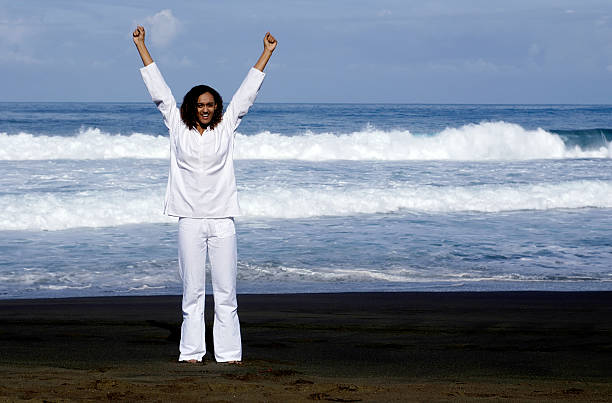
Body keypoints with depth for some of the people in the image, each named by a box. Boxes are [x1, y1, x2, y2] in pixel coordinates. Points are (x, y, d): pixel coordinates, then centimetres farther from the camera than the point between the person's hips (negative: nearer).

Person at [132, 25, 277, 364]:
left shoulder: (226, 127, 7)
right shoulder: (178, 128, 6)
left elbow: (247, 92, 9)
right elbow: (158, 89, 8)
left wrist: (267, 52, 10)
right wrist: (140, 45, 9)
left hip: (222, 218, 0)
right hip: (190, 219, 0)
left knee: (225, 290, 1)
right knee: (192, 290, 3)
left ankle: (228, 352, 5)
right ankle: (191, 350, 8)